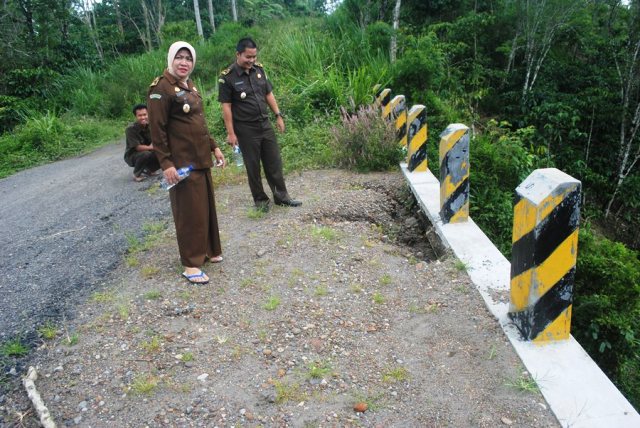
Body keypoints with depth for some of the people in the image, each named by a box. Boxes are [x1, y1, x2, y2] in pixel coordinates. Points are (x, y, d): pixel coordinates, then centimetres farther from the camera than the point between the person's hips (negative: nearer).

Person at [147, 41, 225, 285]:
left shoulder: (189, 86, 12)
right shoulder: (161, 88, -13)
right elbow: (157, 130, -17)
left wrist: (214, 147, 17)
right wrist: (166, 163, -21)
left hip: (201, 158, 8)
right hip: (181, 162, -8)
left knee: (205, 205, 15)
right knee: (189, 210, -2)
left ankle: (207, 250, 31)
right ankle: (191, 264, 10)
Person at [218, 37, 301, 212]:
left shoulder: (259, 69, 4)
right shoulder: (227, 77, -12)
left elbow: (269, 94, 13)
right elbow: (226, 106, -11)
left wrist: (278, 115, 10)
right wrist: (231, 133, -12)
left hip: (265, 124, 5)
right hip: (246, 129, -5)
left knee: (274, 162, 10)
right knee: (253, 166, 6)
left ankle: (281, 195, 22)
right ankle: (260, 200, 20)